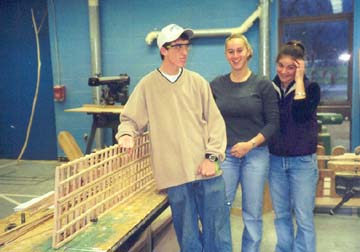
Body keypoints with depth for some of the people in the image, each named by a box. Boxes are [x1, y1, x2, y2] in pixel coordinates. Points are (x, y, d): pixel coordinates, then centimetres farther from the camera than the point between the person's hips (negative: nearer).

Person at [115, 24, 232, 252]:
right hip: (175, 174, -1)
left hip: (208, 172, 1)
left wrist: (212, 156, -4)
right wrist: (126, 134, -13)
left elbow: (215, 121, 5)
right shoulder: (147, 85, 3)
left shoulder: (197, 82, 6)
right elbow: (130, 119, 9)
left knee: (218, 233, 7)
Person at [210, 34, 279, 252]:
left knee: (253, 214, 7)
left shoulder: (263, 84, -2)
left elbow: (273, 122, -3)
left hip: (255, 154, -1)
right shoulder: (217, 85, 4)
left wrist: (250, 144, -14)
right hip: (225, 154, 1)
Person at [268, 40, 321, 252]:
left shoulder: (310, 88, -5)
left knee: (304, 218, 2)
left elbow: (301, 116, -23)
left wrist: (299, 80, -18)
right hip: (275, 160, 3)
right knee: (281, 215, 13)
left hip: (302, 161, -3)